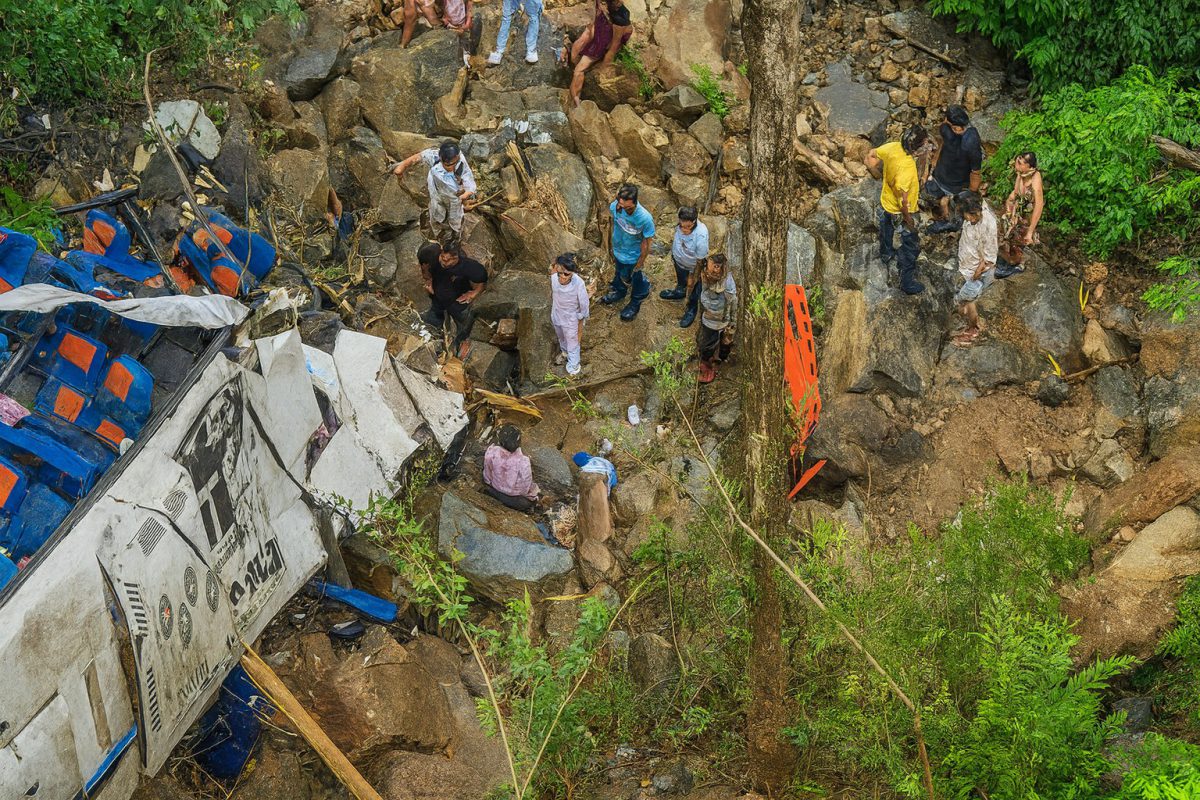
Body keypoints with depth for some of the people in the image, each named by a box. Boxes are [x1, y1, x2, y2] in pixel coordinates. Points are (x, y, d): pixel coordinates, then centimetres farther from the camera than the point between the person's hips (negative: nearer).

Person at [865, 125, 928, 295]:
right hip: (900, 212, -8)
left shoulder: (893, 147, -20)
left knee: (886, 230, 36)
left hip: (885, 203, 8)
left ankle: (886, 254, 64)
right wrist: (908, 219, -21)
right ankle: (908, 282, 27)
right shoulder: (906, 168, -41)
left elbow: (870, 157, -2)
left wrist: (878, 174, 10)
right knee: (911, 247, 12)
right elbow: (902, 199, -36)